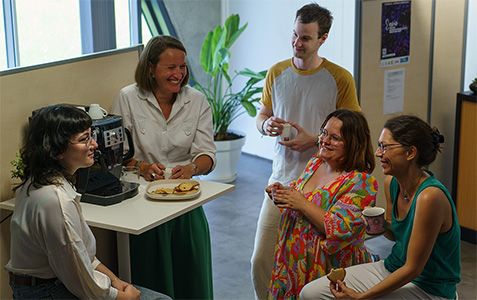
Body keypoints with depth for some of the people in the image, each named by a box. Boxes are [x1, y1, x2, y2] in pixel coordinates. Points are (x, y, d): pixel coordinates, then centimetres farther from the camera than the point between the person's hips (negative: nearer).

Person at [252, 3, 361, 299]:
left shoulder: (340, 79, -5)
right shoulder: (276, 73, 7)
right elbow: (262, 116, 19)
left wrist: (313, 140, -15)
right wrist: (266, 125, -5)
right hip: (281, 180, 3)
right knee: (261, 261, 2)